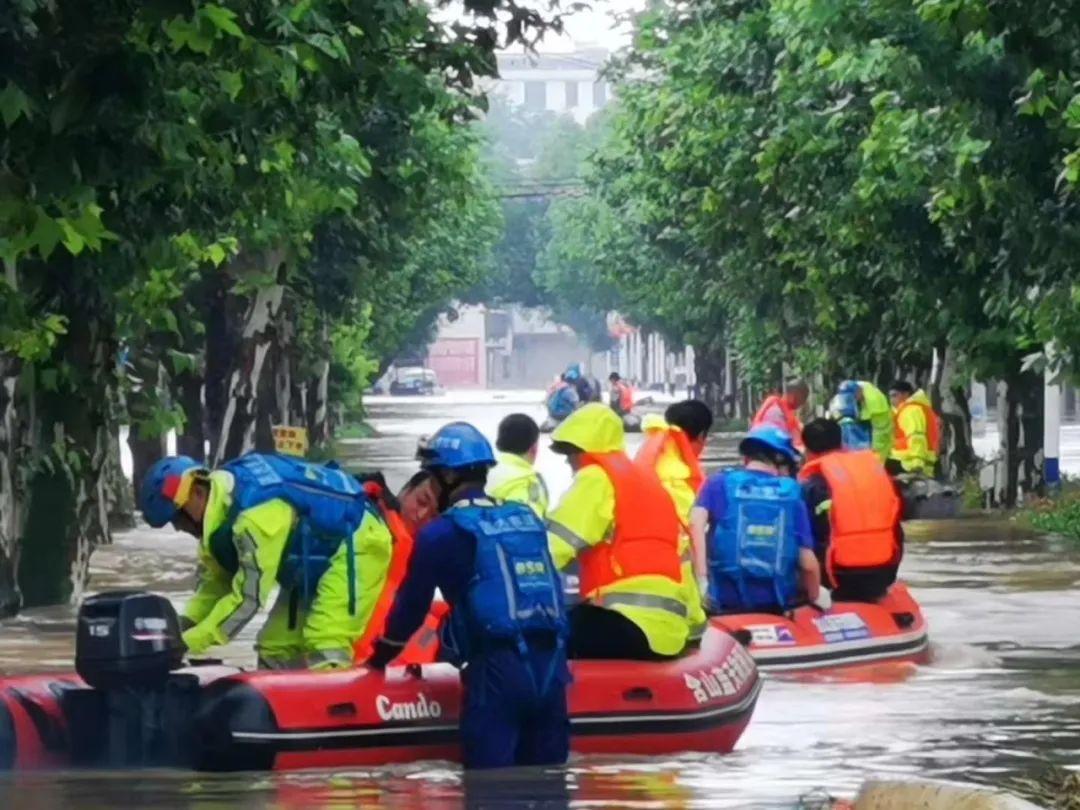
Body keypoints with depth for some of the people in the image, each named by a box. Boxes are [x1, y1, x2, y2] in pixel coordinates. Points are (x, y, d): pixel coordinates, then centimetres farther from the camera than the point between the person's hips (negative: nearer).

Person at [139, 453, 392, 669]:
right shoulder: (220, 506, -3)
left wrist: (190, 643, -27)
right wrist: (182, 629, -8)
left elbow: (248, 596, -31)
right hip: (317, 557, 10)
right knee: (276, 647, 9)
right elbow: (214, 582, 6)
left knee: (325, 650, -22)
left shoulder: (256, 514, -33)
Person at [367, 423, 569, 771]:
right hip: (550, 665, 6)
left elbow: (411, 603, 9)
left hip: (497, 670, -6)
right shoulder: (528, 520, 18)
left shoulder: (442, 533, 1)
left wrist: (381, 656, 27)